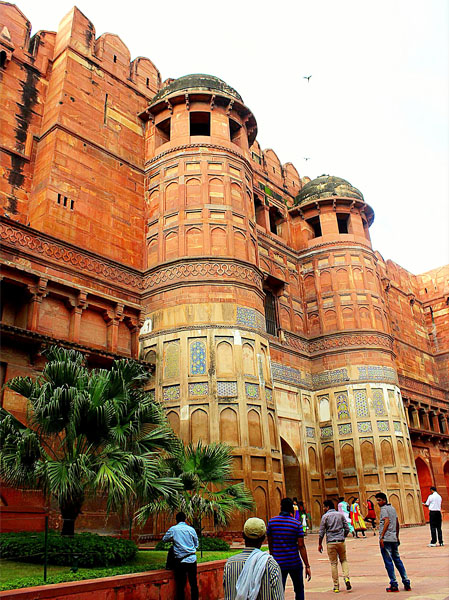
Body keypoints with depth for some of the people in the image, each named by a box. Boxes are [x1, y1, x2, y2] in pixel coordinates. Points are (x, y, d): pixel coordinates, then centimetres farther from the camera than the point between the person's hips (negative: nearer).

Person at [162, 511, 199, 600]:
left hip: (180, 561, -1)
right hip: (192, 560, 1)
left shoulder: (173, 529, -3)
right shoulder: (191, 529, 0)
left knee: (180, 586, 8)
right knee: (194, 584, 10)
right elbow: (196, 544, 9)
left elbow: (164, 539, 12)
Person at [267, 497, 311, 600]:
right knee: (299, 590, 20)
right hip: (295, 563, -1)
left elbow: (270, 543, 6)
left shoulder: (272, 521, -2)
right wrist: (307, 566, -3)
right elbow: (301, 546, -9)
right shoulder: (297, 524, -8)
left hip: (278, 563, 1)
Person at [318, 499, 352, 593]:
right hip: (341, 541, 2)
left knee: (333, 563, 6)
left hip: (331, 543, -2)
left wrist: (320, 544, 4)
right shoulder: (341, 515, 6)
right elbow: (347, 529, 6)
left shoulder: (325, 516, -4)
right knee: (343, 560, 19)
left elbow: (321, 532, -4)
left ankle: (336, 586, 8)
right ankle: (346, 578, -3)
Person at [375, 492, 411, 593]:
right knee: (397, 560, 16)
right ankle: (406, 583, 18)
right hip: (394, 538, 8)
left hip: (386, 539, -8)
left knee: (388, 562, -1)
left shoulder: (384, 509, -10)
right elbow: (397, 523, 18)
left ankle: (394, 585, 0)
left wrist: (381, 537, -21)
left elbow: (386, 522, -20)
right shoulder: (393, 508, 15)